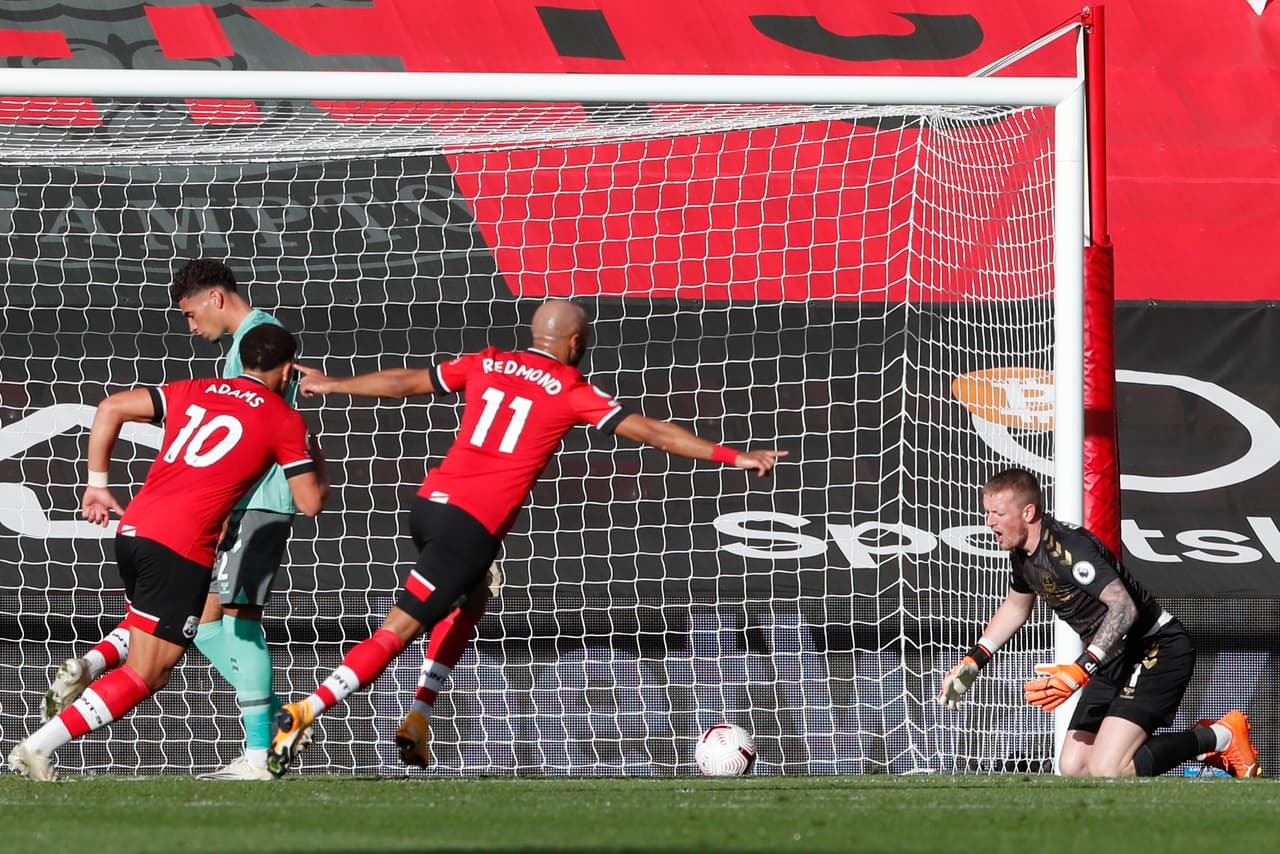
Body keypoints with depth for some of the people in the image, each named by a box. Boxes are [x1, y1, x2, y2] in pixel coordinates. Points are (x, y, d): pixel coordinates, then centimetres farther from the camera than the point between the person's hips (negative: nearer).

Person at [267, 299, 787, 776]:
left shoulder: (485, 365, 13)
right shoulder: (572, 393, 0)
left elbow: (405, 382, 22)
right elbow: (650, 431, -1)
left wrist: (330, 384, 36)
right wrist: (732, 457, 2)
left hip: (429, 502, 7)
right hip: (475, 525, -7)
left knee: (467, 601, 30)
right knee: (398, 631, -6)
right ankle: (304, 714, -16)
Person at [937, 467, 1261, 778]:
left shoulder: (1068, 548, -24)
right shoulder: (1023, 555, 6)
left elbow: (1124, 608, -35)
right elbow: (1015, 606, 29)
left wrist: (1081, 670, -42)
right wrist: (974, 660, 20)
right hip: (1115, 661, 10)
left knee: (1105, 772, -22)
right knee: (1072, 769, 5)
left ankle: (1219, 737, -3)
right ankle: (1204, 738, 16)